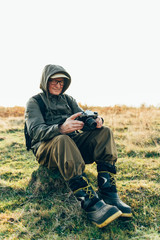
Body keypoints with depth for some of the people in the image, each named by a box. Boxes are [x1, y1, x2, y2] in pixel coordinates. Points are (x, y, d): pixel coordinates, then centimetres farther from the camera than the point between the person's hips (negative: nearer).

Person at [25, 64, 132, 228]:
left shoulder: (67, 99, 22)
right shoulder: (34, 102, 5)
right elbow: (36, 131, -13)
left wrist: (95, 120, -16)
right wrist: (61, 128, -34)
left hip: (73, 143, 5)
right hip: (47, 149, -5)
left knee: (104, 132, -17)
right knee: (62, 140, -39)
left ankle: (108, 194, -28)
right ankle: (91, 203, -45)